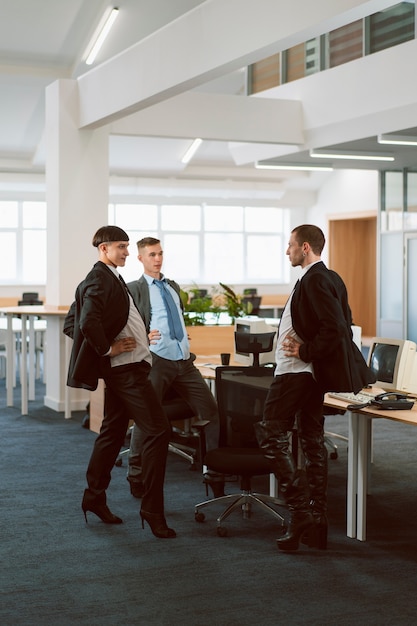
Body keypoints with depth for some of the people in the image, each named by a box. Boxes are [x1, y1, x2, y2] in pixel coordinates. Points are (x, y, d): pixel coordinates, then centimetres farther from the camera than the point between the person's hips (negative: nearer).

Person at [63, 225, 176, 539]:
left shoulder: (106, 278, 15)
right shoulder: (101, 280, -15)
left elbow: (71, 323, 19)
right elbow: (88, 322, -31)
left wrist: (107, 347, 11)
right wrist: (107, 348, -17)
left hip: (120, 370, 11)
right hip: (126, 368, -11)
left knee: (113, 431, 17)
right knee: (158, 431, -10)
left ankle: (95, 498, 27)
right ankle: (152, 509, -6)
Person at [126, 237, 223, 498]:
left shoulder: (174, 286, 21)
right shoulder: (135, 289, 0)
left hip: (185, 361, 6)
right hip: (157, 362, -6)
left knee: (212, 412, -1)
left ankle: (216, 476, 8)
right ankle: (136, 477, 16)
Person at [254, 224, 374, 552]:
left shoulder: (314, 280, -17)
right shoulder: (330, 278, 13)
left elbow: (336, 328, -26)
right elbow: (343, 323, 17)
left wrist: (305, 351, -18)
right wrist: (307, 349, 10)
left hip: (297, 371, -10)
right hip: (313, 372, 10)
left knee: (271, 434, -6)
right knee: (313, 439, 12)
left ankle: (300, 509, -9)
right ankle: (317, 520, 18)